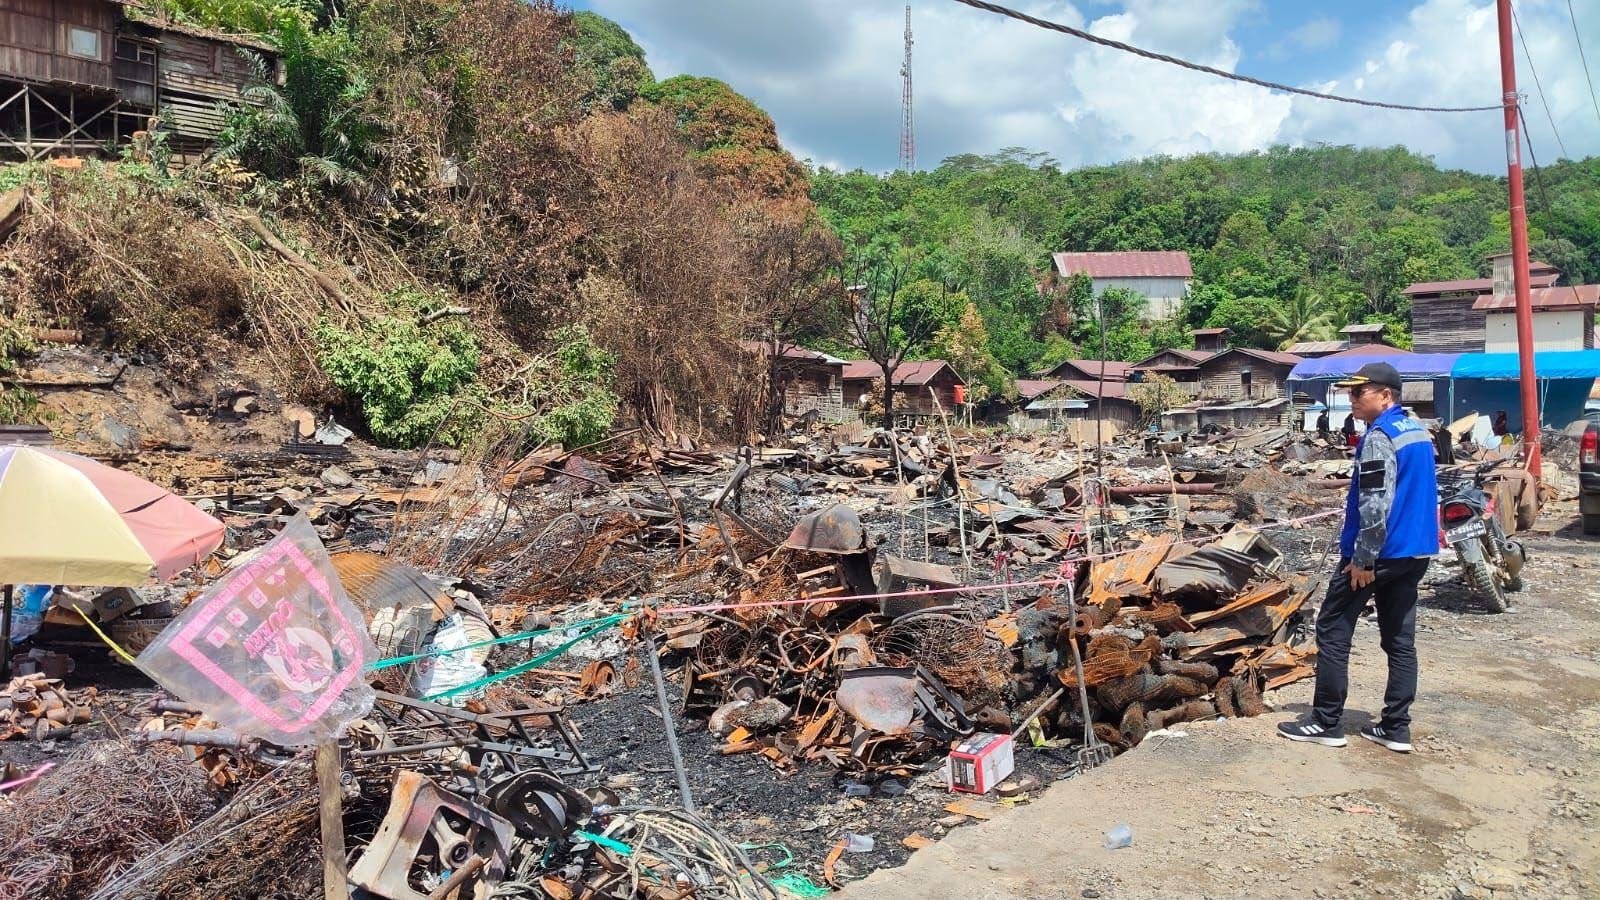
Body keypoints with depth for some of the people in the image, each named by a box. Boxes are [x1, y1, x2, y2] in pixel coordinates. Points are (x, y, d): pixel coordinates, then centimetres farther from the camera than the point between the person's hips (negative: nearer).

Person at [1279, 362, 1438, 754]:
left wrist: (1363, 559, -18)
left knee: (1332, 632, 1)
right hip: (1415, 552, 9)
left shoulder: (1379, 437, -17)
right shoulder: (1419, 431, 12)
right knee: (1400, 639, 10)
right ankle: (1396, 727, 14)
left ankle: (1326, 722, 5)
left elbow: (1375, 505, -23)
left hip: (1379, 552, -9)